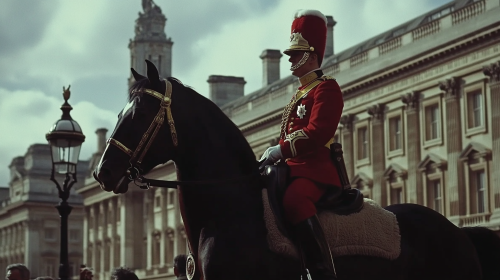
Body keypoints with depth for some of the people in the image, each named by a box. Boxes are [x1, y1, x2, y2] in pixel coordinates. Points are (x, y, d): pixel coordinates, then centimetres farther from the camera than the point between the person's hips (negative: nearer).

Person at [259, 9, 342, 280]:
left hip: (315, 168, -10)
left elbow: (318, 131, -18)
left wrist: (281, 150, -22)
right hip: (294, 167, 10)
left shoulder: (326, 88, -4)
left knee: (294, 201, -37)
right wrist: (274, 154, 9)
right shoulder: (300, 93, 25)